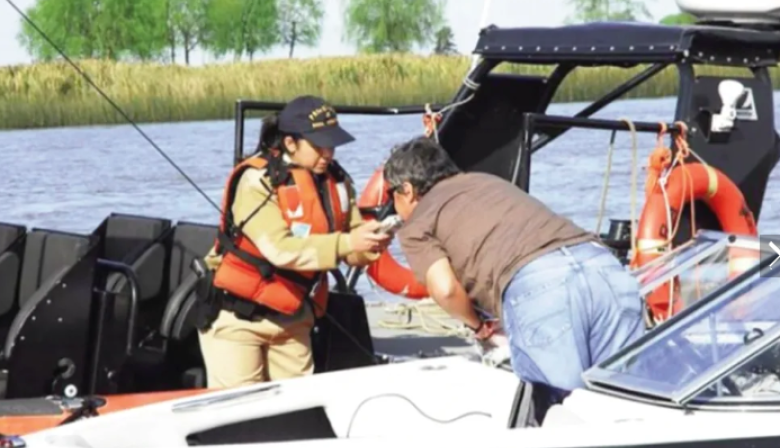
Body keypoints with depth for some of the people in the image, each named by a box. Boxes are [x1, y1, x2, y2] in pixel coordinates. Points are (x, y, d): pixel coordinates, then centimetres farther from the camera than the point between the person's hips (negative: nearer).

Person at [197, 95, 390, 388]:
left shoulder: (335, 181, 1)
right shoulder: (258, 180, -19)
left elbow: (353, 252, -1)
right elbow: (280, 249, -30)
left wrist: (370, 245, -24)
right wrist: (346, 243, -36)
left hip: (292, 320, 6)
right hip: (238, 316, -6)